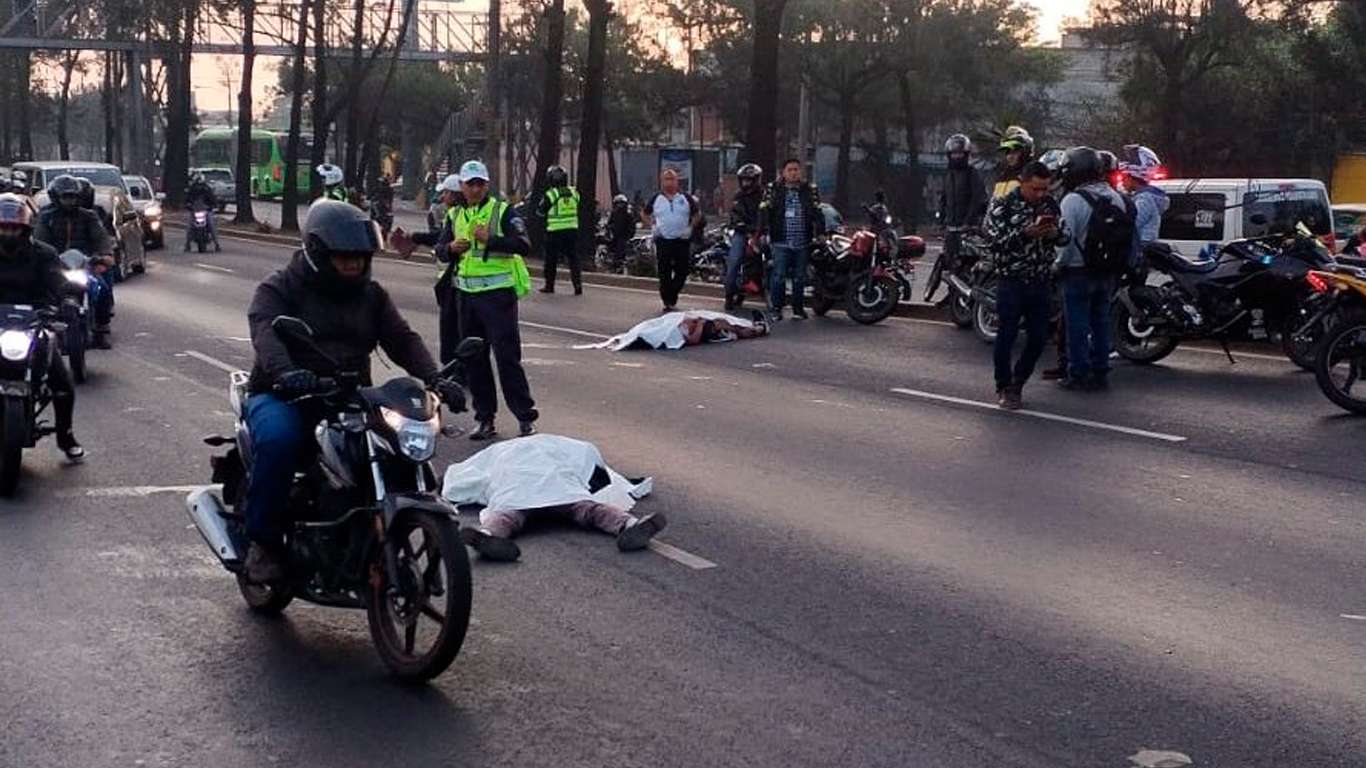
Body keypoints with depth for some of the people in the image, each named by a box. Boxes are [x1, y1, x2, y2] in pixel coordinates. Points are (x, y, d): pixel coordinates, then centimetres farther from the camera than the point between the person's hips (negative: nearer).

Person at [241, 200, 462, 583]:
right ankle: (263, 542, -19)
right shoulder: (280, 289, 1)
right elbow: (266, 332, -19)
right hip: (286, 397, -4)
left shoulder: (371, 295, 16)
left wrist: (434, 379, -16)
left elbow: (402, 339, 4)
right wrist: (285, 372, -42)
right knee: (278, 439, -37)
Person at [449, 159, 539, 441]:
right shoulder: (457, 216, 15)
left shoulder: (503, 211, -4)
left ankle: (525, 416, -2)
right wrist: (451, 248, -5)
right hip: (467, 294, 6)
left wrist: (490, 240, -26)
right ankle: (485, 418, 18)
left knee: (507, 356, -8)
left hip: (498, 293, -6)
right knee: (473, 359, 9)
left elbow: (523, 245, -15)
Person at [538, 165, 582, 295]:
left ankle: (549, 285, 15)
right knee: (573, 258, 5)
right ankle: (578, 285, -5)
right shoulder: (574, 193, 3)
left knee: (551, 259, 9)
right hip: (572, 229, 3)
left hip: (555, 231, -3)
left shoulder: (550, 194, -11)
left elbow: (541, 212, 0)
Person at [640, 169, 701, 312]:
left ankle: (671, 296, 20)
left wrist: (690, 226, 4)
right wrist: (652, 226, 6)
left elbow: (697, 214, 17)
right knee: (664, 273, -1)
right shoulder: (656, 199, 7)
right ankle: (667, 302, 7)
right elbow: (644, 213, 19)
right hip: (663, 240, 0)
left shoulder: (686, 198, 6)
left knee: (682, 272, -1)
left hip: (682, 240, 0)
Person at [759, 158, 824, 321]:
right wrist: (763, 232, -7)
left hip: (802, 244, 2)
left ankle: (798, 309, 16)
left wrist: (820, 233, 1)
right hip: (781, 243, -2)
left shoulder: (810, 190, 9)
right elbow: (765, 213, 1)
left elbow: (817, 213, 10)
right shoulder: (774, 190, 4)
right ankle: (776, 308, 1)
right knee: (779, 277, -6)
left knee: (799, 278, 8)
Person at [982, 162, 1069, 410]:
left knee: (1039, 338, 6)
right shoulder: (1002, 205, -7)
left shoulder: (1050, 205, 8)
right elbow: (993, 239, -16)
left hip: (1041, 283, 5)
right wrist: (1026, 233, -27)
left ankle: (1017, 384, 25)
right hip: (1012, 281, -5)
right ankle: (1004, 388, 11)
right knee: (1007, 335, -1)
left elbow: (1065, 238, 15)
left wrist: (1055, 234, -9)